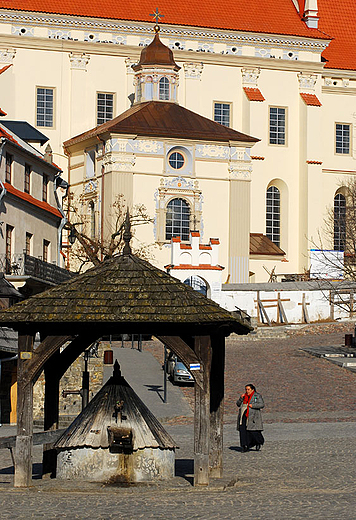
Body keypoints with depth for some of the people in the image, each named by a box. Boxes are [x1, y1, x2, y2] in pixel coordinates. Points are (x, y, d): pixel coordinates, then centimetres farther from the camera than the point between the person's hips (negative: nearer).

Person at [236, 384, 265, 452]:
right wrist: (241, 398, -2)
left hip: (252, 416, -5)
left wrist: (252, 405, -17)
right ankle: (245, 446, -3)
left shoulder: (257, 396, 2)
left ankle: (259, 443, 20)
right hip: (243, 416, 5)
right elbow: (238, 404, 15)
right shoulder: (244, 396, 17)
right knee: (243, 431, -6)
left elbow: (262, 404, -7)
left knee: (254, 432, -7)